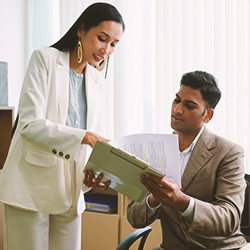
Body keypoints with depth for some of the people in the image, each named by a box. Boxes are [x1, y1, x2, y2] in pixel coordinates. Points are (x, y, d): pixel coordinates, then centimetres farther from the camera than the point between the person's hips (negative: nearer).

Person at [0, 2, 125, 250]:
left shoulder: (97, 81, 13)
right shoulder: (45, 59, -4)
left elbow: (92, 139, 13)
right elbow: (29, 124, -16)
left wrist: (90, 174, -7)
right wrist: (84, 136, -26)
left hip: (69, 192, 5)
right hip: (31, 185, -5)